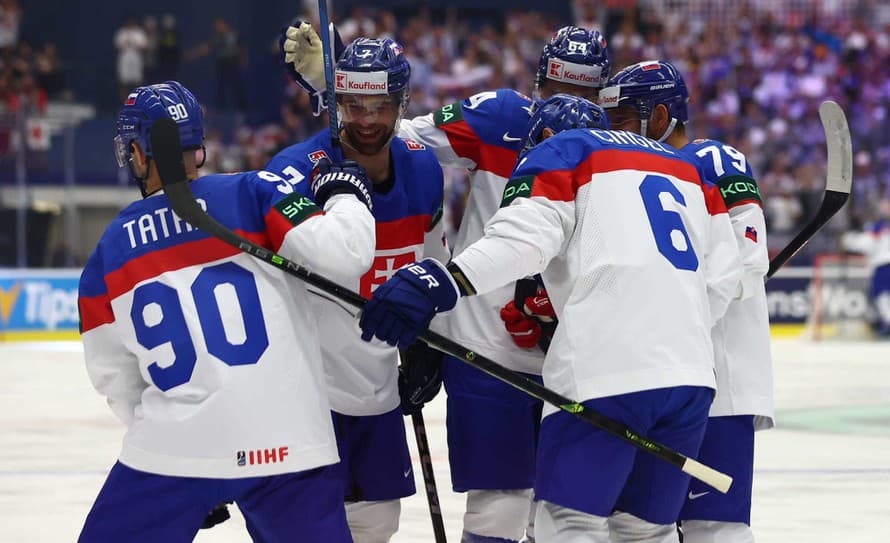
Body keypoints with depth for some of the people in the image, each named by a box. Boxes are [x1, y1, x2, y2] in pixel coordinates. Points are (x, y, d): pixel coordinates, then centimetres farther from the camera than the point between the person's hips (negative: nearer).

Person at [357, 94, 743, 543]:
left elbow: (525, 234, -10)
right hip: (693, 373, 6)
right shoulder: (687, 167, 29)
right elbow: (723, 276, 20)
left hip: (606, 372, -6)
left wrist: (442, 282, -20)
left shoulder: (559, 153, 11)